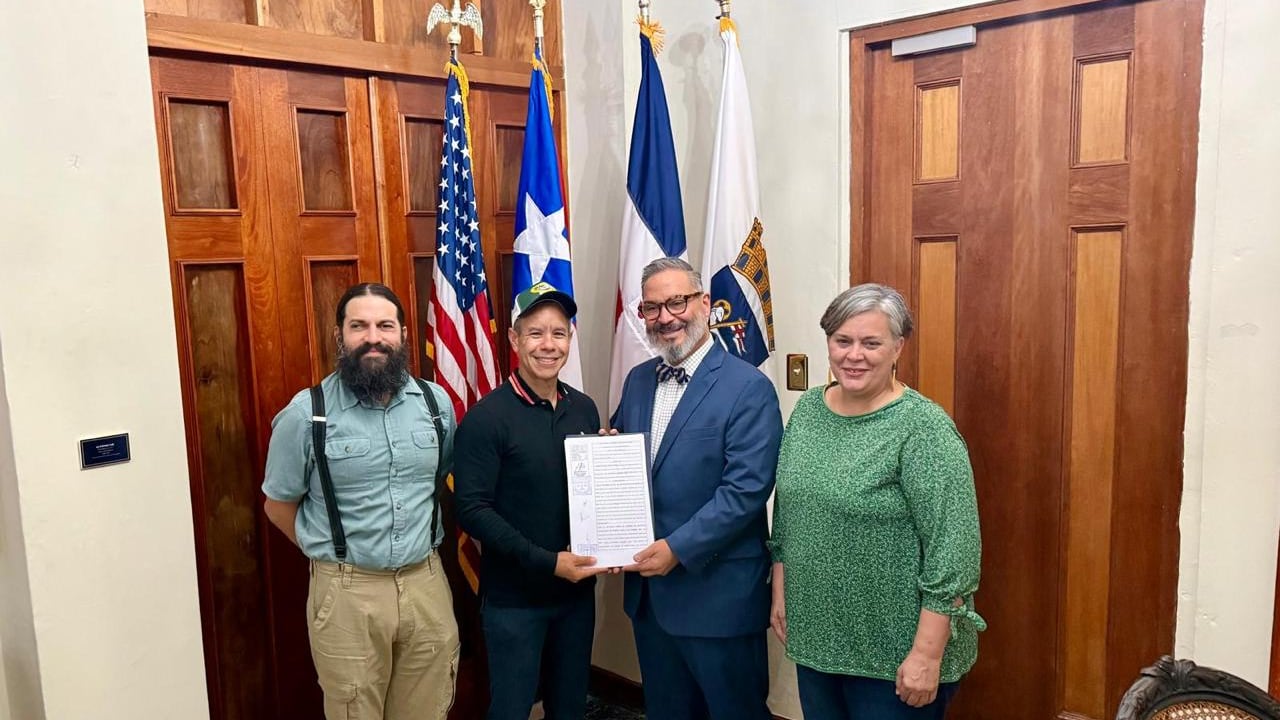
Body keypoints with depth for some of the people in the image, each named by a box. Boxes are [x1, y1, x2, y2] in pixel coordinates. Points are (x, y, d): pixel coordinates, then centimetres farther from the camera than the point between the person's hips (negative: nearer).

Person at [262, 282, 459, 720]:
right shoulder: (307, 413, -9)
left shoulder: (436, 402, 1)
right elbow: (278, 505, 2)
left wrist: (421, 545, 11)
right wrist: (332, 552, 5)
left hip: (425, 582, 3)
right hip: (348, 592, -3)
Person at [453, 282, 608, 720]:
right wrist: (548, 562, -22)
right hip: (514, 597, -5)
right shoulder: (487, 417, -13)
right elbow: (472, 511, -17)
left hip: (577, 589, 5)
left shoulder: (584, 409, 4)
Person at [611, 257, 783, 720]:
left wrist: (678, 548, -21)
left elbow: (746, 489, -20)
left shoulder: (748, 388, -13)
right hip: (648, 586, 6)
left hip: (718, 591, -6)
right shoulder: (638, 380, 8)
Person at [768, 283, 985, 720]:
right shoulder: (807, 410, 2)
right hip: (814, 639, 6)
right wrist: (780, 594, 10)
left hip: (894, 654, -5)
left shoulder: (923, 427, -17)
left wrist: (927, 655, -19)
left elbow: (952, 550, -19)